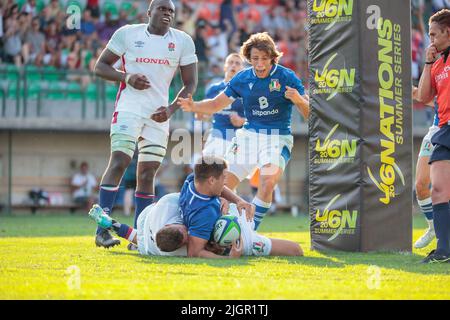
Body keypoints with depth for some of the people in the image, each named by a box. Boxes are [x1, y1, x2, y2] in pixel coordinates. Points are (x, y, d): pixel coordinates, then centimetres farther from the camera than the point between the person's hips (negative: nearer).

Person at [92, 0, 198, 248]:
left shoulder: (183, 41, 5)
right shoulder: (127, 34, -1)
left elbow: (190, 83, 8)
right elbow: (100, 66, 3)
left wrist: (171, 109, -7)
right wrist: (127, 77, -14)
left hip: (158, 114, 3)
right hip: (129, 109, -3)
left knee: (147, 173, 4)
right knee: (119, 161, -17)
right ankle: (102, 229, -18)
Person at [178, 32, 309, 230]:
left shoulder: (287, 77, -8)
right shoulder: (242, 79, 3)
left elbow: (308, 113, -8)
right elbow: (216, 104, 12)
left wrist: (298, 100, -31)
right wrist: (193, 106, -7)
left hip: (278, 139, -4)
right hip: (248, 136, 4)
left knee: (267, 184, -27)